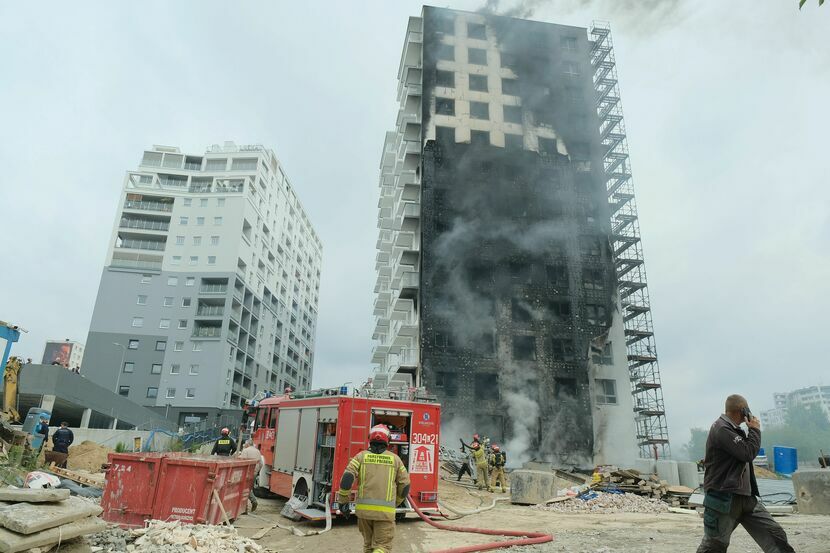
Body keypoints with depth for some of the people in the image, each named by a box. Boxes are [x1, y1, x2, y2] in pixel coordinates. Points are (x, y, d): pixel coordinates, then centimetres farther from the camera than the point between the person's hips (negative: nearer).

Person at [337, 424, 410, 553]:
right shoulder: (395, 459, 6)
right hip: (385, 511, -2)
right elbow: (405, 486, 9)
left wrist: (343, 502, 0)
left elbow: (347, 478, -8)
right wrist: (395, 502, 25)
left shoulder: (362, 456, 5)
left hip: (364, 509, 2)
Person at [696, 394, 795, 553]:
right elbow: (748, 453, -20)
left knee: (776, 536, 1)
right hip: (724, 498, -9)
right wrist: (755, 429, -7)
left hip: (747, 496, 9)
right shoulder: (721, 429, -17)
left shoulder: (733, 429, 15)